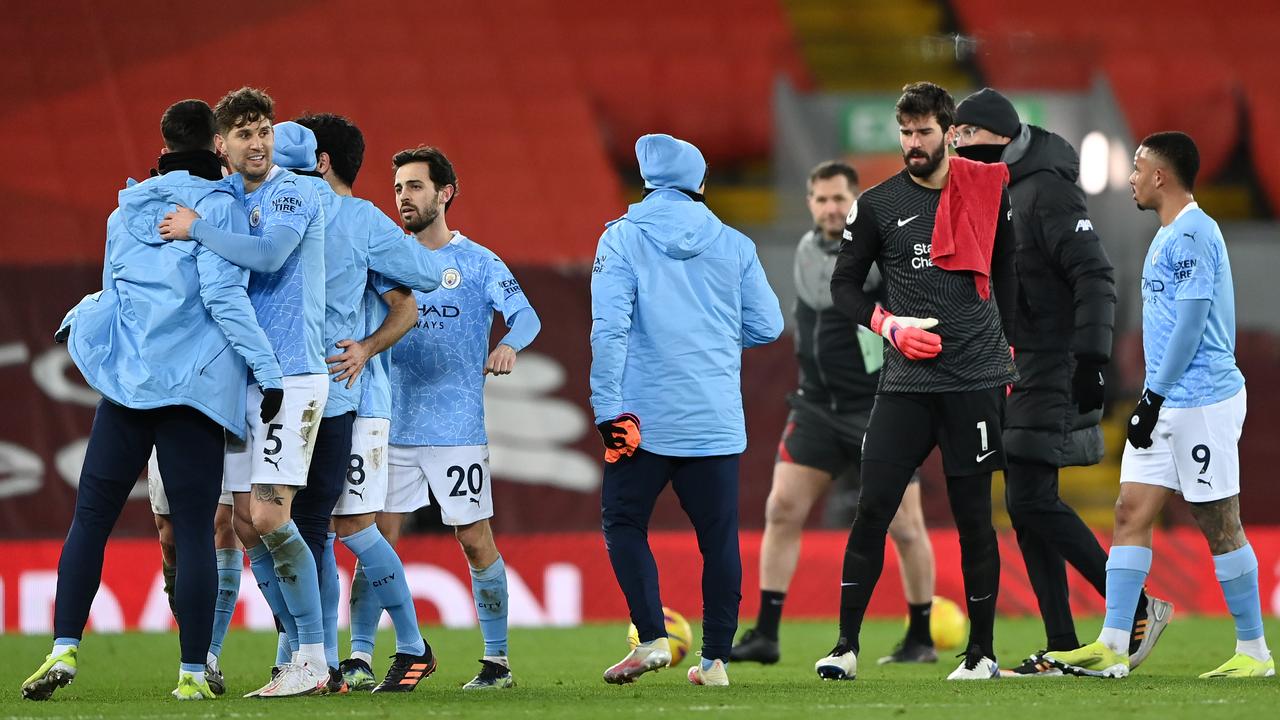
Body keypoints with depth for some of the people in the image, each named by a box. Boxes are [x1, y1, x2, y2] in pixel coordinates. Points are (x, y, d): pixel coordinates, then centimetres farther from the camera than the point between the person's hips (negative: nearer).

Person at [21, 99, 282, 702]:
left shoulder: (127, 209, 15)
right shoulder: (217, 205, -3)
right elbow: (223, 292, -12)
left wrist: (77, 316, 45)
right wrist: (266, 369, -12)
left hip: (125, 378, 4)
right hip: (193, 382, -4)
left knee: (90, 518, 6)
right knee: (194, 530, -2)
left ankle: (64, 648, -6)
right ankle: (193, 672, -3)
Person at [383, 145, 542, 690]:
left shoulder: (476, 262, 2)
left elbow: (525, 314, -8)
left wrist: (509, 345, -29)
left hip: (458, 429, -3)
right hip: (393, 425, 3)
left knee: (475, 541, 0)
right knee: (377, 538, -1)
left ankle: (497, 659, 8)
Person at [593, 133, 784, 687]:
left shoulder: (622, 239, -2)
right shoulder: (733, 245, 5)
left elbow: (609, 328, -10)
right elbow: (766, 326, 7)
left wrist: (609, 411, -9)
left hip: (647, 415, -2)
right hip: (718, 422, 2)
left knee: (623, 522, 11)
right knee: (718, 534, 10)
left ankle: (652, 637, -4)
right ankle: (715, 658, 9)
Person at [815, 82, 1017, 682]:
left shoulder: (987, 192, 6)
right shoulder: (878, 204, 4)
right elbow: (844, 285, 9)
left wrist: (1002, 346, 14)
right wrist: (891, 326, -6)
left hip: (975, 383, 0)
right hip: (905, 382, 0)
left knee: (973, 516, 2)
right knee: (872, 509, -7)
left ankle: (982, 652, 11)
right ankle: (846, 645, -2)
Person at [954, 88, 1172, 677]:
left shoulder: (1047, 191, -12)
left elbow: (1093, 275, -18)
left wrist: (1091, 357, -24)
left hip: (1053, 373, -9)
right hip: (1014, 374, 9)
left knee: (1031, 500, -13)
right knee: (1027, 505, 6)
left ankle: (1139, 608, -5)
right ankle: (1061, 649, 8)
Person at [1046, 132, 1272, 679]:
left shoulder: (1192, 233, -14)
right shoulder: (1168, 235, 18)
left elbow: (1192, 320, -19)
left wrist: (1156, 395, -17)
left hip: (1202, 401, -10)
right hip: (1166, 405, 10)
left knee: (1218, 523, -4)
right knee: (1131, 512, 3)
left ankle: (1254, 652, 4)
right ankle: (1112, 649, 1)